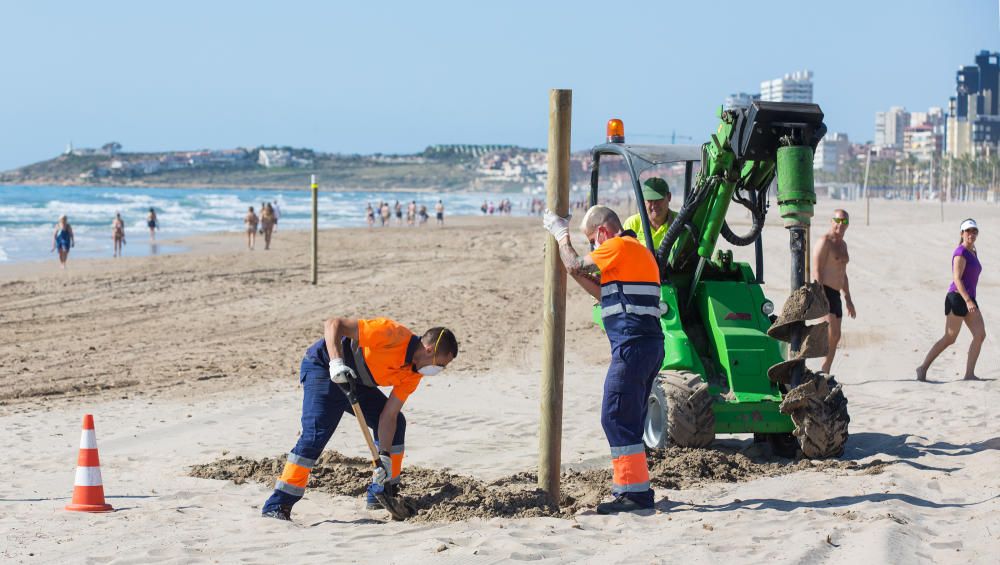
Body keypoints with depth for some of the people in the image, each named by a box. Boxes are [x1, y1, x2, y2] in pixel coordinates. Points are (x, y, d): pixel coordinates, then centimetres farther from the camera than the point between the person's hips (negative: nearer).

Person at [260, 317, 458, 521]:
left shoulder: (412, 374, -5)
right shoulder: (393, 334, -30)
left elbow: (388, 415, -5)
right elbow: (333, 324, -32)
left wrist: (385, 456, -15)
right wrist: (336, 363, -44)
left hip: (354, 381, 9)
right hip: (322, 366, -9)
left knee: (397, 423, 8)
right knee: (316, 434, -23)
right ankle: (276, 506, -22)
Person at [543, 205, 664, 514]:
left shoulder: (619, 246, -7)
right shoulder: (637, 250, 24)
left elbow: (575, 265, -7)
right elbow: (606, 294, 28)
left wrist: (561, 233, 7)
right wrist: (577, 275, 22)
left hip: (632, 346, -10)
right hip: (650, 346, 10)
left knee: (616, 417, -8)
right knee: (628, 420, 16)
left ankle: (635, 492, -9)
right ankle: (633, 485, 21)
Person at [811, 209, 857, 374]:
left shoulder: (842, 244, 19)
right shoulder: (824, 241, -10)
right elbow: (817, 271, -17)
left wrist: (848, 299, 26)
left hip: (835, 295, 9)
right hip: (823, 292, -9)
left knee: (835, 337, 8)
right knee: (831, 334, -20)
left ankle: (825, 373, 12)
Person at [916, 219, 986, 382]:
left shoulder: (973, 252, 16)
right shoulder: (961, 253, -12)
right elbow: (957, 279, -20)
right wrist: (968, 301, -29)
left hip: (969, 299, 9)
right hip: (957, 299, -9)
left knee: (980, 334, -5)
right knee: (949, 339, -4)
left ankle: (969, 374, -6)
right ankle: (923, 368, 5)